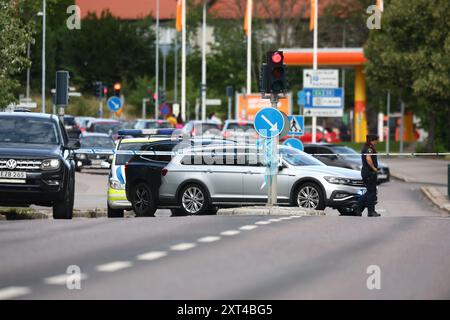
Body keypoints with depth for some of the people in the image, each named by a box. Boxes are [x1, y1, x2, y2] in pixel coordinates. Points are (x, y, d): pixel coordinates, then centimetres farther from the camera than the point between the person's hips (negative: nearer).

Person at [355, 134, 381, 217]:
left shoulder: (365, 147, 15)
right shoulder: (369, 148, -16)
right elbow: (368, 158, -34)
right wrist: (374, 168, -23)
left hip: (365, 171, 10)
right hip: (369, 172, -10)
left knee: (370, 191, 16)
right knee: (371, 192, -3)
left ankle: (358, 208, 15)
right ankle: (371, 211, 2)